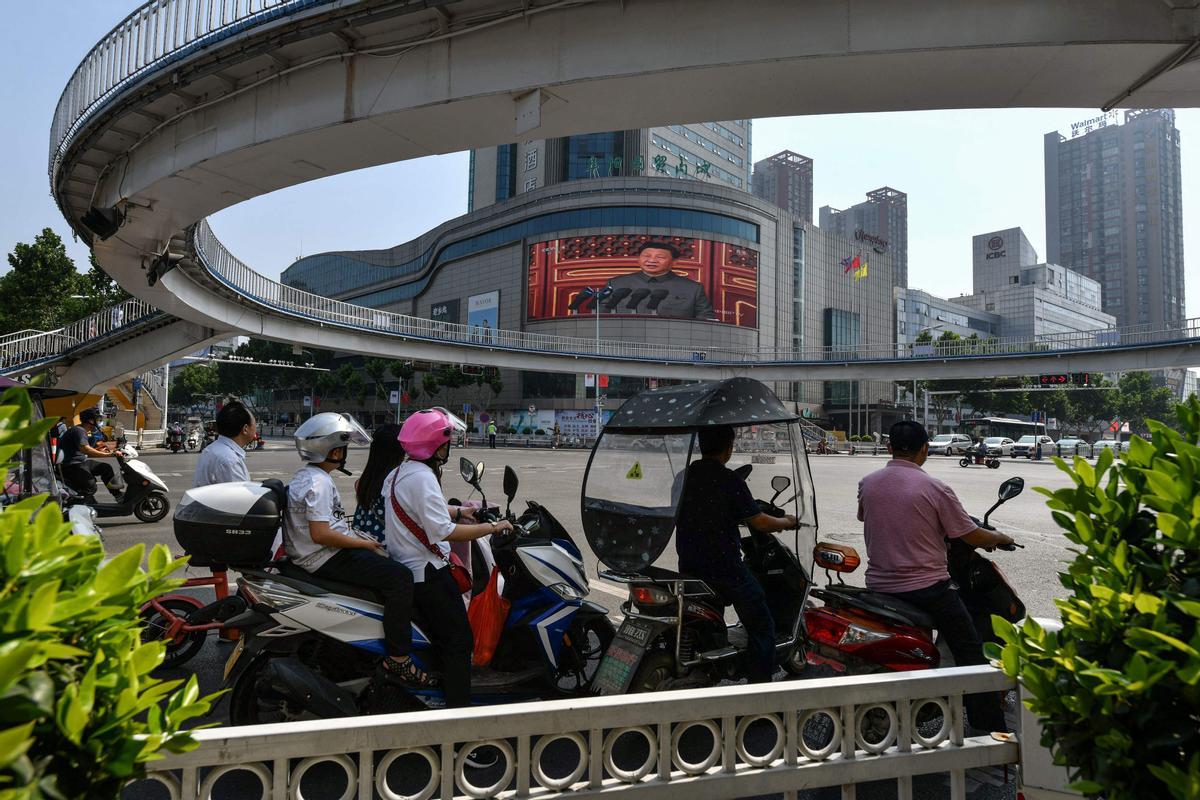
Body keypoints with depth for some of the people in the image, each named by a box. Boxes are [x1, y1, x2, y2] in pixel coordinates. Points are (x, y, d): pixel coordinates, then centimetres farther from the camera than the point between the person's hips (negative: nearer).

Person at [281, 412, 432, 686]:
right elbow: (320, 533, -26)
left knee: (389, 563, 18)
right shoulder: (318, 482, -18)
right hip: (327, 558, -11)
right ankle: (397, 660, -21)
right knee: (399, 577, -23)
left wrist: (357, 535, 18)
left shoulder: (304, 475, 16)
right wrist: (363, 543, -16)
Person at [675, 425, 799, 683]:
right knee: (762, 628, 9)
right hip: (726, 569, -7)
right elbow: (760, 522, -13)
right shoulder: (729, 481, -16)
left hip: (688, 567, 7)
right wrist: (787, 522, 7)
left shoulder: (684, 477, 2)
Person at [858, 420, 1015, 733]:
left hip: (878, 587, 5)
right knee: (970, 654, 9)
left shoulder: (867, 484, -1)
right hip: (927, 588, -4)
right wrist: (1001, 538, 16)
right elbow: (972, 536, -6)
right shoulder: (934, 488, -13)